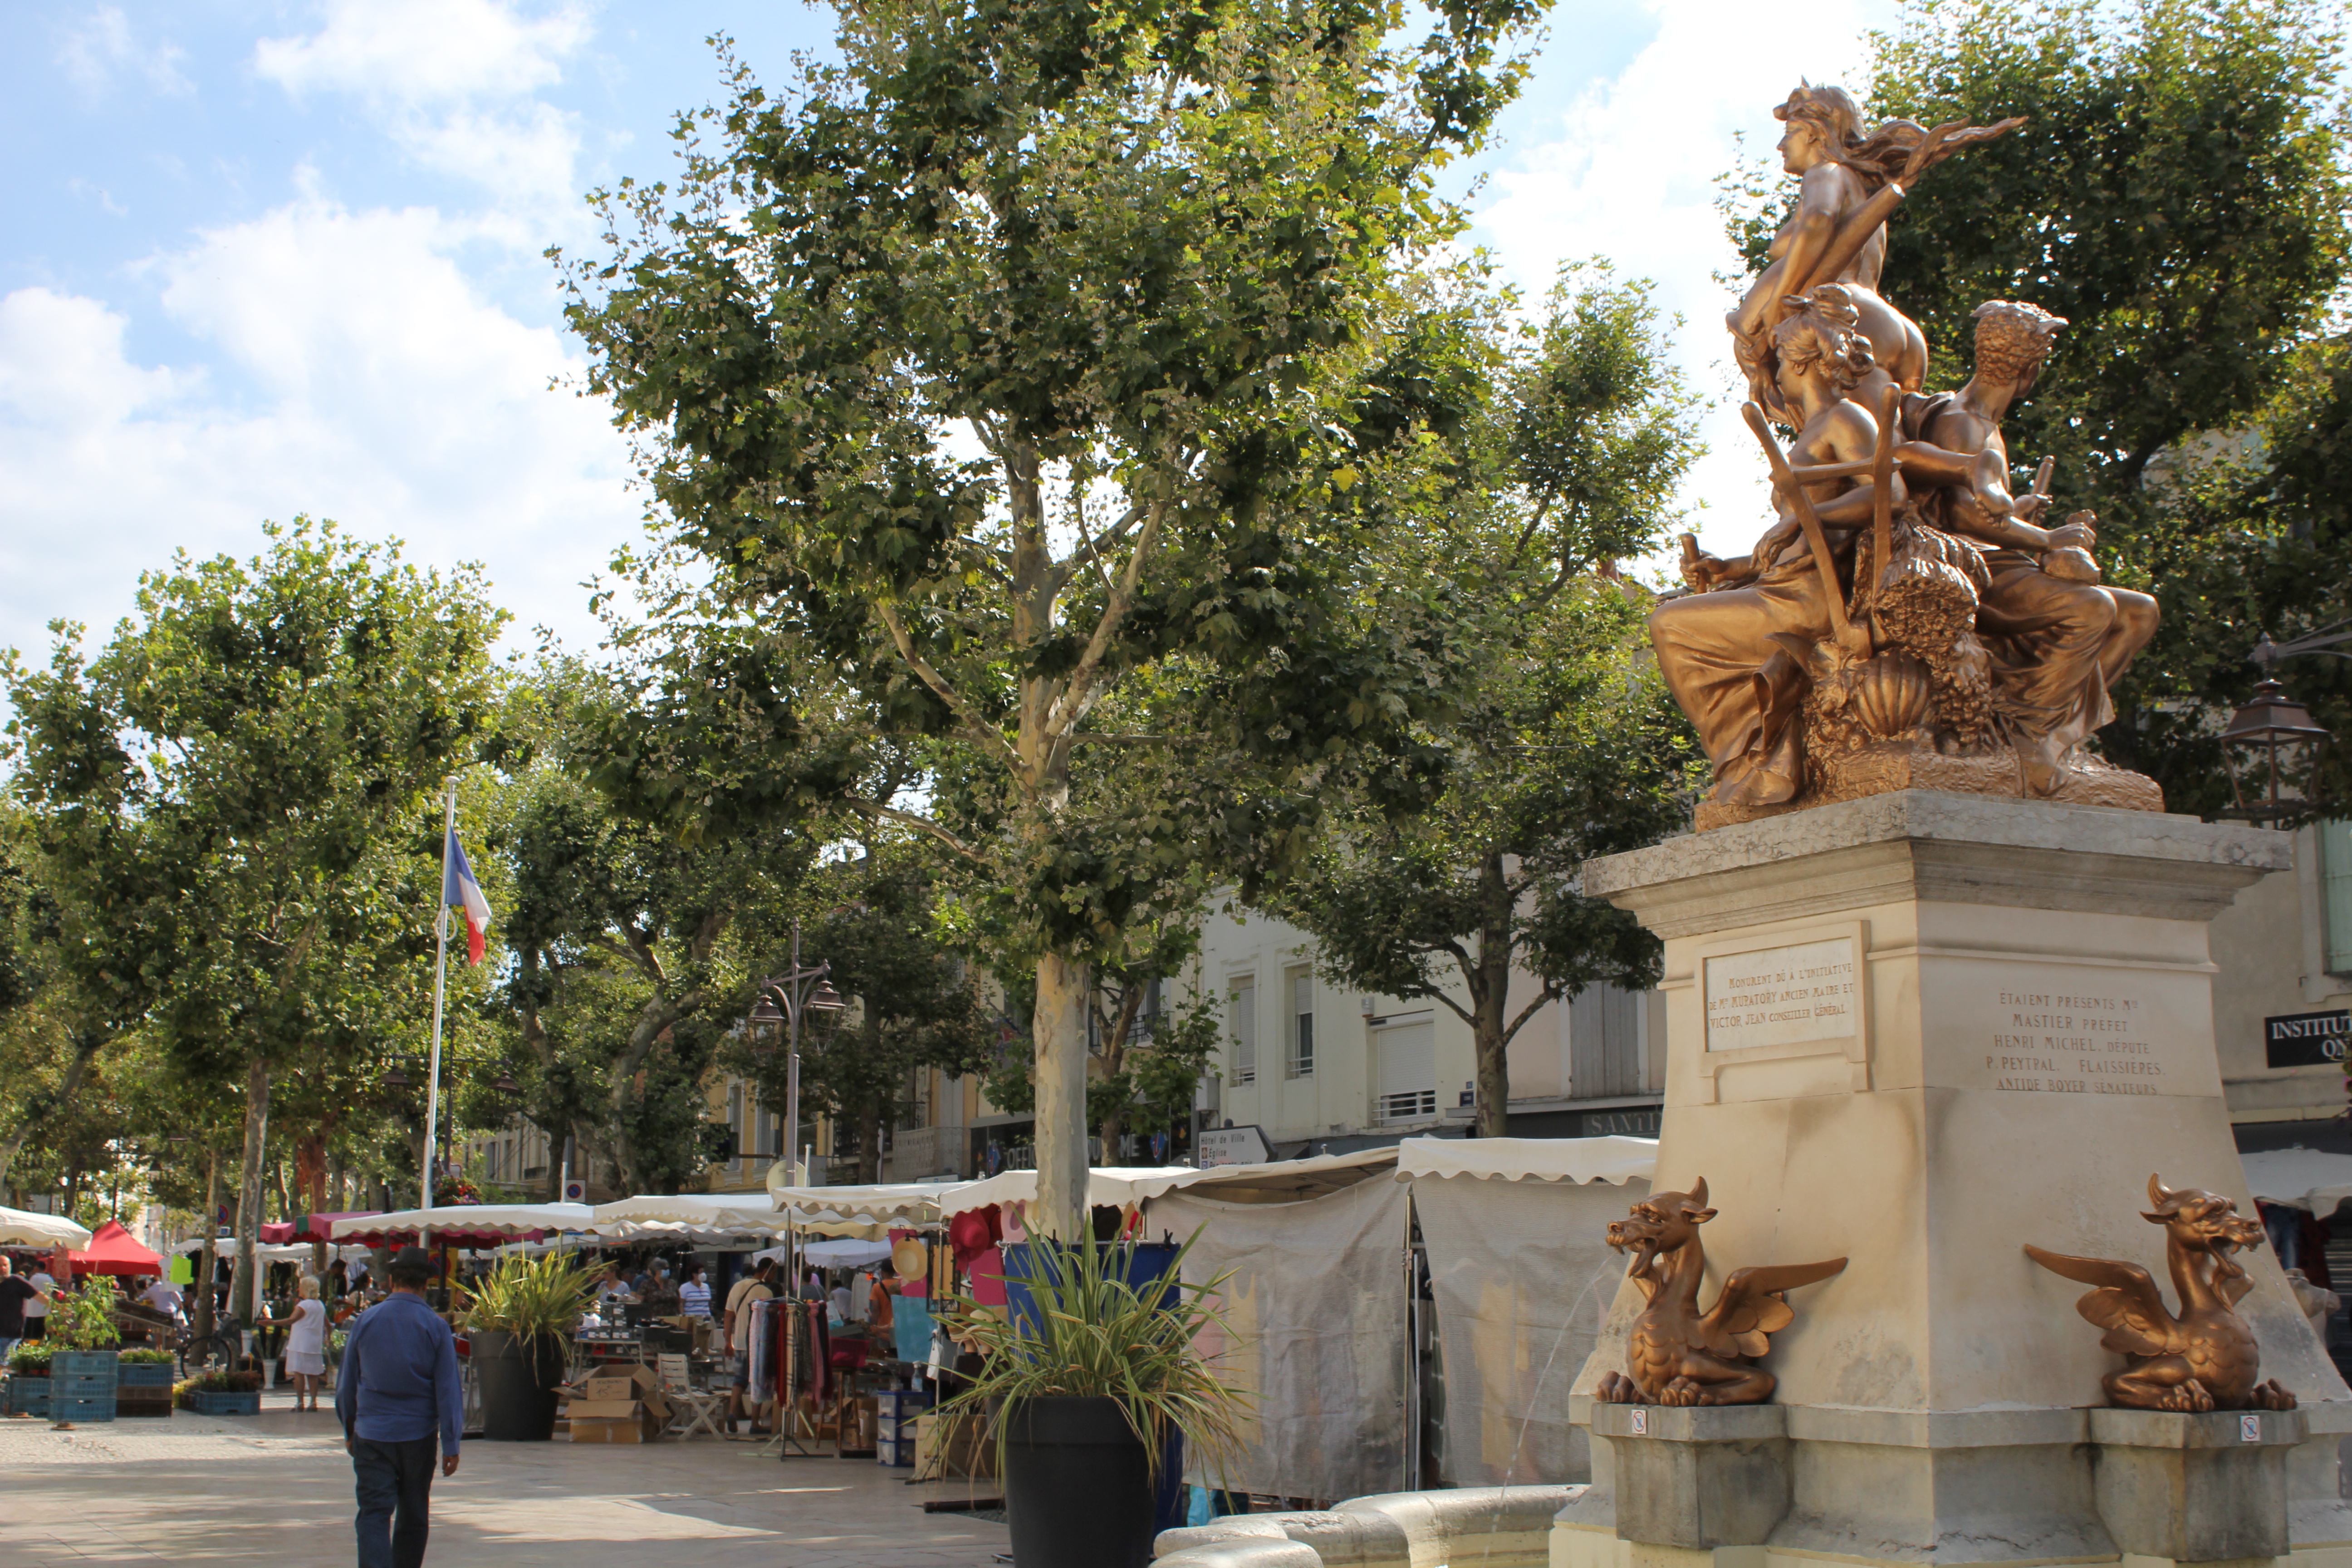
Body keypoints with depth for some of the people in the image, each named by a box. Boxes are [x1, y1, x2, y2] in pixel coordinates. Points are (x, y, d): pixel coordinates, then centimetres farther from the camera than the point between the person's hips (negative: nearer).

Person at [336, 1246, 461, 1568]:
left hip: (371, 1434, 0)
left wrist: (349, 1430, 19)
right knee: (414, 1517, 14)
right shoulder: (436, 1327, -5)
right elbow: (448, 1390, -7)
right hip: (418, 1433, 0)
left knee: (374, 1515, -5)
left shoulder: (365, 1321, -1)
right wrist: (451, 1445, -3)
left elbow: (346, 1383, 7)